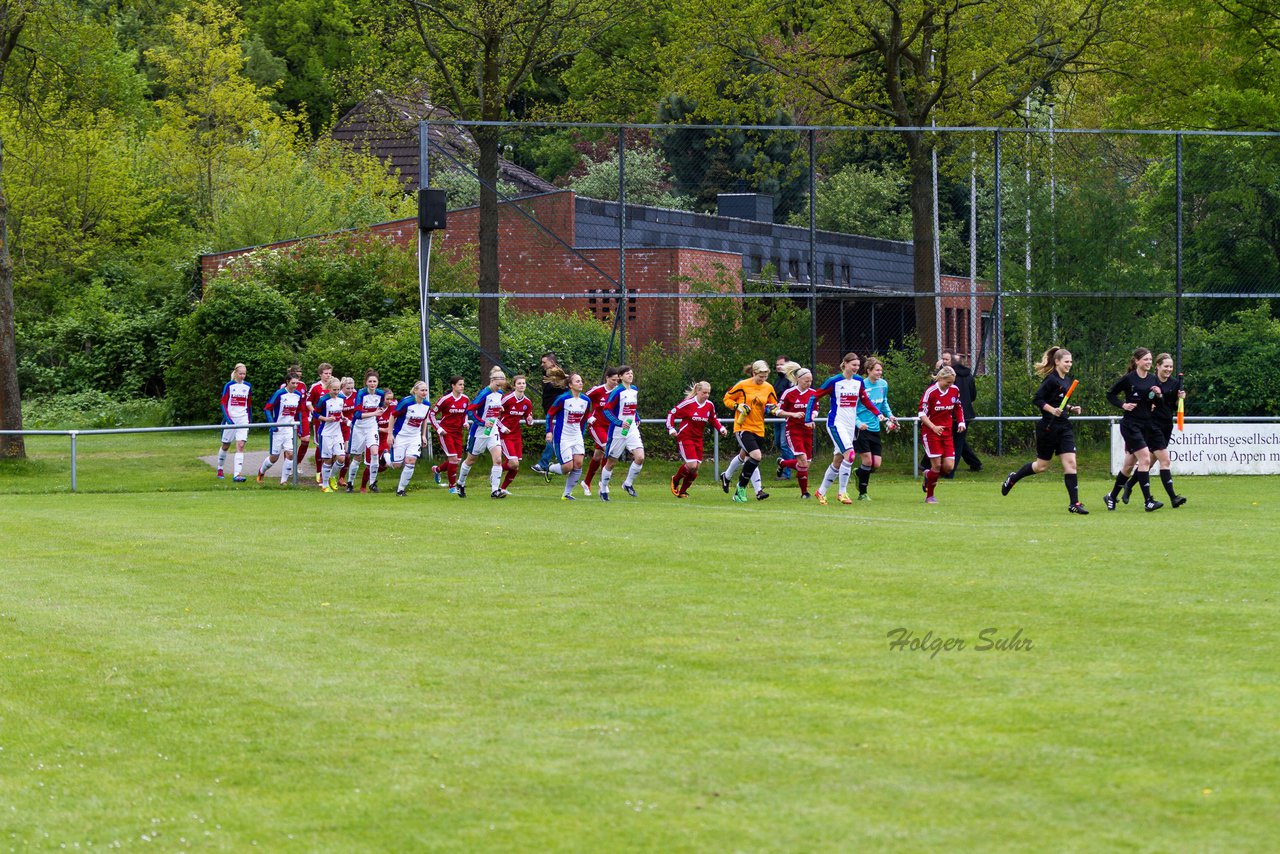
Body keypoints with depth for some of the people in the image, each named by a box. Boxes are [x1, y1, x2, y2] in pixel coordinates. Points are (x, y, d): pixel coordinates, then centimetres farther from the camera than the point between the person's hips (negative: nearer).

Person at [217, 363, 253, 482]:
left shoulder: (248, 387, 7)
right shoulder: (229, 386, -3)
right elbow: (223, 403, -5)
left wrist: (249, 420, 16)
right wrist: (227, 418, -16)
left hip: (243, 419, 2)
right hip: (230, 419, -2)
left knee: (240, 445, -12)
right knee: (226, 445, 11)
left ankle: (237, 474, -19)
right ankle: (220, 469, 34)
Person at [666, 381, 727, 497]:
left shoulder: (710, 405, 2)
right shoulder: (688, 403, -15)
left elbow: (713, 420, 20)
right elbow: (671, 414, -8)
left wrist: (721, 428, 2)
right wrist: (671, 428, -20)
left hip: (698, 439, 6)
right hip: (685, 437, -6)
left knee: (694, 469, 3)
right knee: (692, 465, -17)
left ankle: (682, 491, 20)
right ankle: (675, 480, 10)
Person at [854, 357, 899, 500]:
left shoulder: (883, 384, 6)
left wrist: (889, 415, 7)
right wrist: (858, 423, -25)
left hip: (875, 429, 6)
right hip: (861, 429, -6)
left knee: (876, 464, 0)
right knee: (867, 460, -10)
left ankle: (859, 473, 33)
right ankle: (862, 493, 6)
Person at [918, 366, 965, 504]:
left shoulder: (955, 390, 2)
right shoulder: (931, 391, -14)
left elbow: (958, 407, 19)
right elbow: (922, 414, -13)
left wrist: (961, 422, 4)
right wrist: (933, 427, -27)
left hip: (946, 432, 5)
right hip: (930, 432, -5)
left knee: (949, 466, -5)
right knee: (937, 464, -9)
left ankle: (929, 475, 27)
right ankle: (929, 496, 8)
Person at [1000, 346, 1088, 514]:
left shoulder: (1066, 380, 12)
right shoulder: (1051, 380, -14)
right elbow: (1037, 400, -16)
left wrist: (1071, 409, 7)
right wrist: (1052, 409, -28)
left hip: (1064, 427, 7)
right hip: (1048, 428, -7)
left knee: (1070, 463, -5)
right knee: (1042, 465, 6)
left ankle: (1074, 503, -6)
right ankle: (1013, 478, 32)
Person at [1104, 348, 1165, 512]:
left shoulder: (1153, 379, 8)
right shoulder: (1129, 379, -8)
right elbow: (1110, 394, 1)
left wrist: (1159, 395, -5)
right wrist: (1123, 405, -12)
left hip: (1146, 425, 6)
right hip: (1130, 424, -6)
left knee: (1129, 464, 12)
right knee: (1145, 459, -17)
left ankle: (1111, 497, 27)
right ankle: (1148, 501, -18)